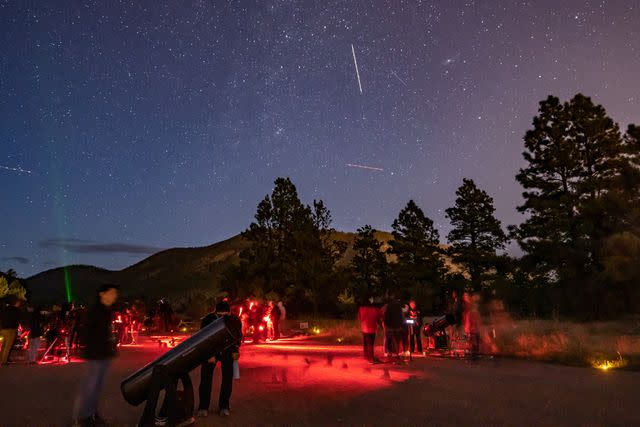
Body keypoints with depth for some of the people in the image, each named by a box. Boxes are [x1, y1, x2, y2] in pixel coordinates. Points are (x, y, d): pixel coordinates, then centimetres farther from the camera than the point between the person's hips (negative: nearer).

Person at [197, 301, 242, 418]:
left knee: (228, 377, -4)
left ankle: (224, 406, 10)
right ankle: (203, 407, 6)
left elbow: (238, 337, -2)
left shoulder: (235, 320, -23)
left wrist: (236, 350, -10)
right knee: (206, 377, -7)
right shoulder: (207, 320, -28)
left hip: (227, 351, 1)